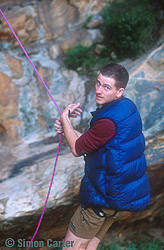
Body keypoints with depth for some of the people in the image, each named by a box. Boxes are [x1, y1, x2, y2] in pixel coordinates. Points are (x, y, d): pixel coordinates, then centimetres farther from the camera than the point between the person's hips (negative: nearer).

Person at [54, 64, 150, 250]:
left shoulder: (109, 121, -28)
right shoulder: (128, 107, 4)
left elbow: (77, 149, -14)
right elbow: (90, 142, 12)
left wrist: (65, 118, -3)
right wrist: (67, 129, 3)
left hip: (104, 196, -9)